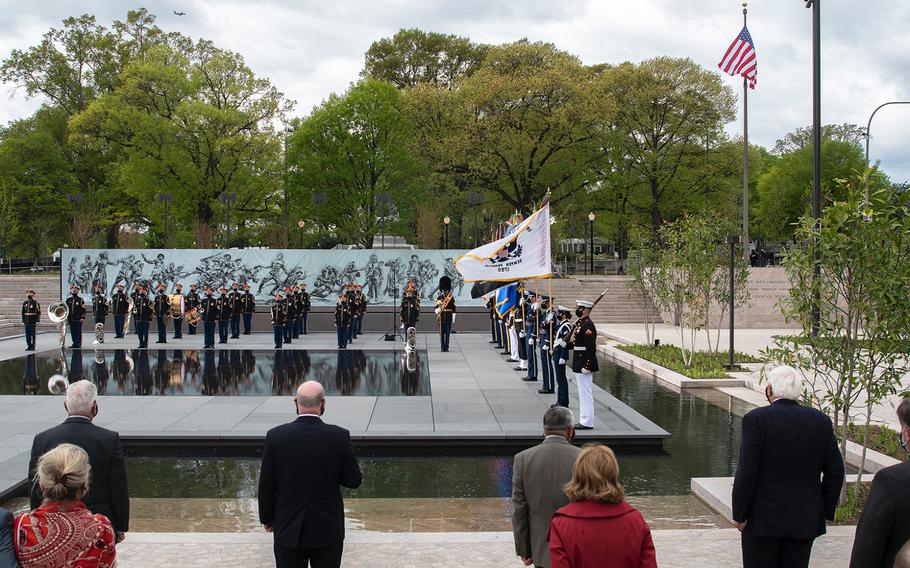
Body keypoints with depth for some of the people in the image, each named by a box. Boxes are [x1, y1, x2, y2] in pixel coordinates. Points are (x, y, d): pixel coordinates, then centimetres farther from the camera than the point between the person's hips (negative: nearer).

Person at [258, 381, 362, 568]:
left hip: (288, 530, 0)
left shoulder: (275, 436, -11)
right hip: (328, 530, 0)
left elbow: (266, 485, -5)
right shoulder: (339, 436, -13)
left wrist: (267, 518, 9)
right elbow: (354, 480, -7)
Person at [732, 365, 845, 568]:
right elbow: (835, 471, 3)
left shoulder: (756, 419, -13)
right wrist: (825, 511, 12)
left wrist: (739, 515, -7)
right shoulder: (821, 421, 1)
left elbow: (747, 472, -16)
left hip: (762, 520, -4)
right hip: (805, 520, 4)